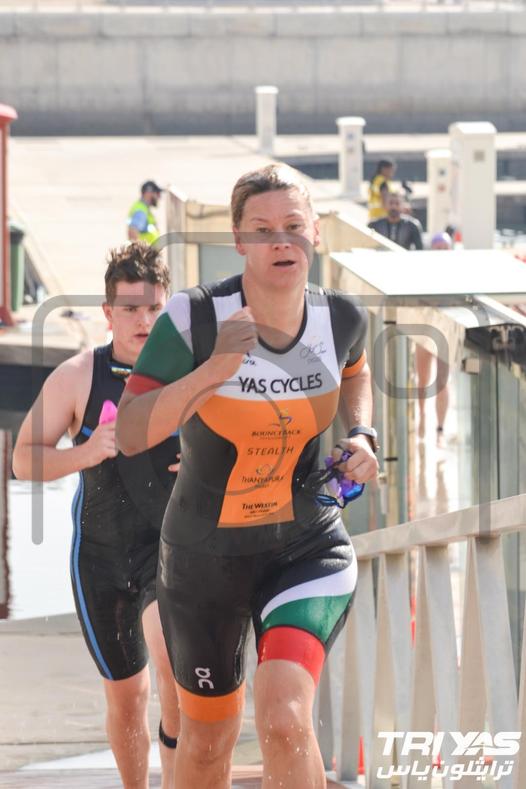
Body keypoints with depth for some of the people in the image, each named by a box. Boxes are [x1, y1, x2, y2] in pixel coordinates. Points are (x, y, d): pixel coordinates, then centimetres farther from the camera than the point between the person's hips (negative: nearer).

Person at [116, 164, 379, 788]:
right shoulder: (195, 317, -18)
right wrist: (211, 371, -36)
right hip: (204, 555, 0)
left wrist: (361, 435, 0)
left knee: (285, 720, -24)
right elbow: (129, 433, -25)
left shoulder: (341, 317, -7)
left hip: (308, 549, 0)